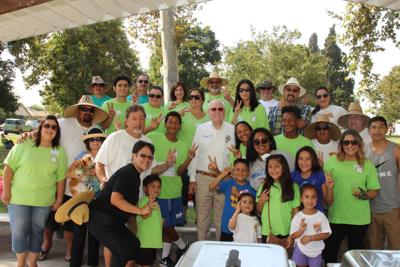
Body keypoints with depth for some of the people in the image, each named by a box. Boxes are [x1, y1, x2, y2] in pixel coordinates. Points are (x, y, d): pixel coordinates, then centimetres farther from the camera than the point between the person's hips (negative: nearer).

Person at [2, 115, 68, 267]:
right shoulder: (24, 145, -7)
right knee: (19, 231, 7)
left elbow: (60, 178, 3)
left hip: (43, 200, 2)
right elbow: (9, 167, -4)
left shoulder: (60, 152, 0)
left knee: (37, 231, 13)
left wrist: (59, 199, 2)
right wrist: (6, 191, -7)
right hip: (19, 197, -1)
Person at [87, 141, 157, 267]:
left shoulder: (134, 175, 14)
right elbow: (115, 199, -28)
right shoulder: (127, 173, -17)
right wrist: (141, 210, -26)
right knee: (125, 252, -11)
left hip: (111, 220, 10)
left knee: (134, 246, 16)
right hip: (101, 219, -10)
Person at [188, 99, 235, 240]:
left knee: (222, 216, 9)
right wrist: (192, 179, 2)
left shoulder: (231, 129, 1)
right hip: (202, 178, 1)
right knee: (202, 215, 11)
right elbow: (194, 154, 5)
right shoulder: (201, 129, 4)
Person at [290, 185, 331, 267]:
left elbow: (326, 234, -10)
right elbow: (293, 236, -9)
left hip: (316, 251, 0)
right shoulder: (297, 216, -10)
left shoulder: (321, 215, -10)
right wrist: (301, 230, -29)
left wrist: (310, 238, -20)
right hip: (300, 250, 0)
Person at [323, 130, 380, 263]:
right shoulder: (331, 162, -1)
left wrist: (365, 195, -16)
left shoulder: (367, 164, 0)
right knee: (329, 252, 9)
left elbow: (374, 191, 3)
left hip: (359, 218, 1)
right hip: (335, 217, 0)